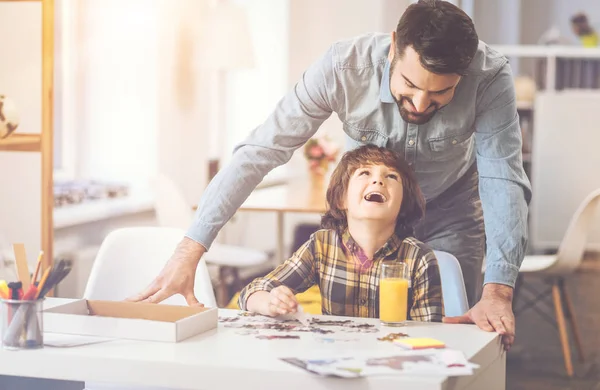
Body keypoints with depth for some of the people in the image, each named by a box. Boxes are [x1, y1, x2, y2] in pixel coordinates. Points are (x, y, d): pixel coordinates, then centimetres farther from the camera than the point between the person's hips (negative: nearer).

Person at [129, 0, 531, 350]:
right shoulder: (342, 67, -33)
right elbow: (260, 151, -32)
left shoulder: (491, 75, -33)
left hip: (450, 211, 0)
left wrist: (498, 290, -49)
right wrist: (190, 249, -37)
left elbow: (503, 177, -36)